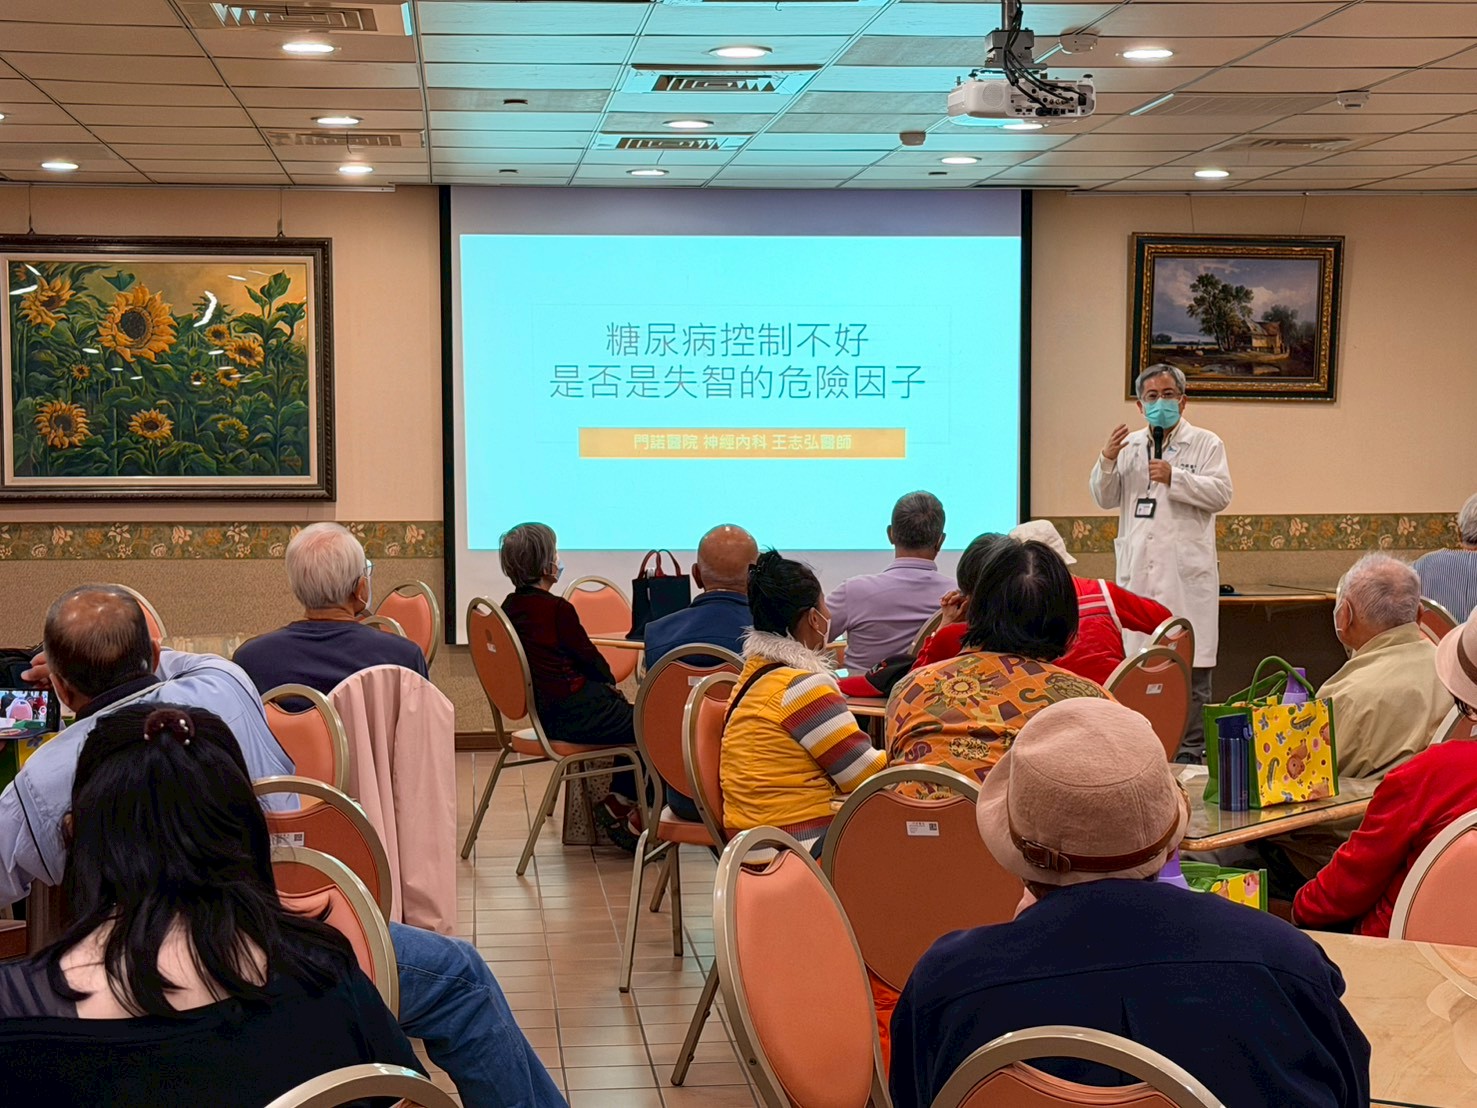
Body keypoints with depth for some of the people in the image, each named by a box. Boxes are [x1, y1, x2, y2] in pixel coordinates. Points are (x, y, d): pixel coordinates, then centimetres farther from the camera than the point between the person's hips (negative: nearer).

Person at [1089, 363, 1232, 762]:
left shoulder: (1206, 444, 6)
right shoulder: (1129, 446, 17)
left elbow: (1220, 494, -6)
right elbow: (1104, 499, 12)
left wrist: (1175, 478, -15)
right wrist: (1107, 461, -4)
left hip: (1186, 572, -3)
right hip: (1138, 571, 4)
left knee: (1190, 665, -4)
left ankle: (1191, 750, 1)